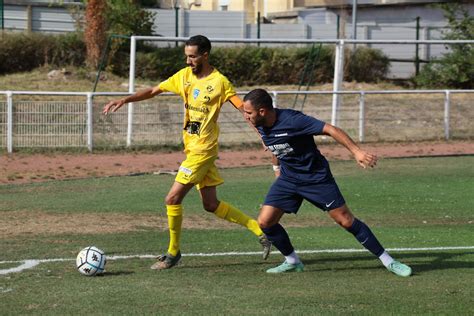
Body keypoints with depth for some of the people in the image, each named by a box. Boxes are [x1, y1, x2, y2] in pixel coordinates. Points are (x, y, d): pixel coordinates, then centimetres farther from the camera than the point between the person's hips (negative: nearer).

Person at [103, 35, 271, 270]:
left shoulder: (219, 82, -12)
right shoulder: (184, 76, 7)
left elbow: (244, 109, -14)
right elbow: (154, 91, 11)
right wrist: (124, 100, 2)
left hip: (203, 149, -8)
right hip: (191, 146, 8)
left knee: (173, 199, -10)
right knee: (211, 204, 12)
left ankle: (173, 253, 6)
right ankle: (261, 231, 20)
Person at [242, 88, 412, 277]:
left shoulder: (291, 120, -28)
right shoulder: (261, 127, -6)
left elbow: (329, 129, -28)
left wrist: (356, 151, -36)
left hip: (316, 177, -6)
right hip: (288, 178, 6)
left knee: (346, 220, -8)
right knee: (264, 221, -6)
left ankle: (389, 261, 2)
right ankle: (292, 262, 14)